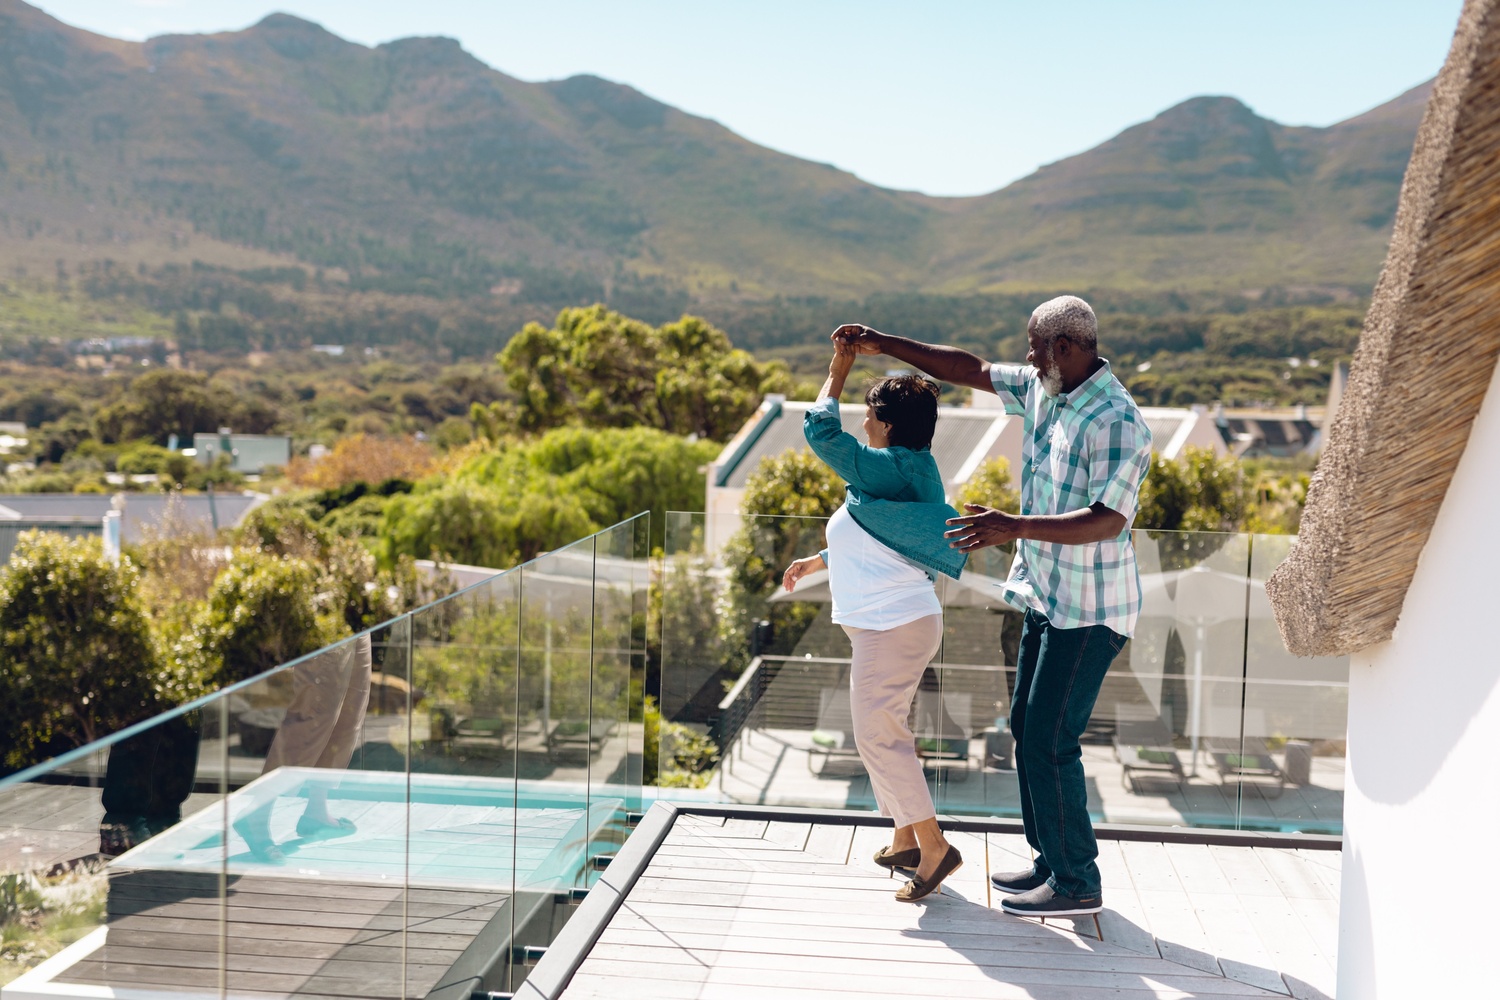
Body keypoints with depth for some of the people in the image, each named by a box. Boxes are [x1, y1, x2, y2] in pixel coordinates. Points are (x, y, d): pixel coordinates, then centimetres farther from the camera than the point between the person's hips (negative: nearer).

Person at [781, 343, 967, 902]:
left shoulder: (888, 468, -17)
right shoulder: (901, 474, 14)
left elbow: (822, 433, -18)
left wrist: (836, 376, -5)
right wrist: (818, 562, 25)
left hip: (894, 625, -11)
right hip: (889, 623, 11)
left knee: (877, 734, -8)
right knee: (882, 731, 18)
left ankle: (934, 847, -5)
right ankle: (906, 839, 27)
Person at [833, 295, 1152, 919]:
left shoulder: (1116, 422, -22)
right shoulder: (1042, 391, 5)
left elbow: (1108, 519, -30)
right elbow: (970, 369, 15)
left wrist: (1017, 528, -40)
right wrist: (882, 345, 12)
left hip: (1089, 609, -10)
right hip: (1047, 596, 10)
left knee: (1048, 740, -7)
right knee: (1026, 727, 15)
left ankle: (1077, 883, 4)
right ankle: (1053, 860, 26)